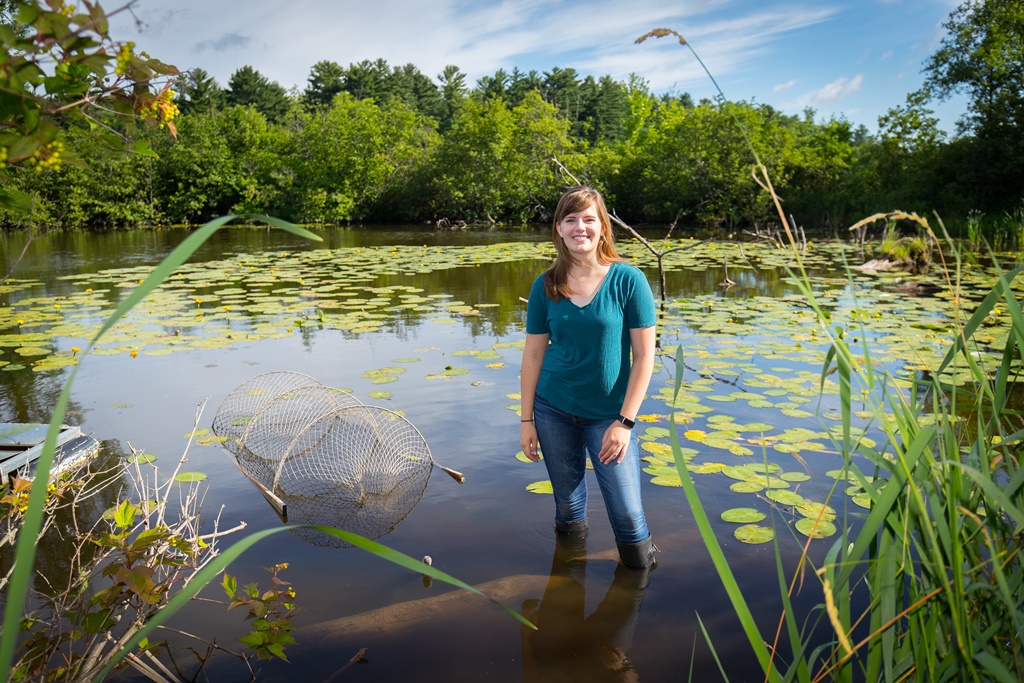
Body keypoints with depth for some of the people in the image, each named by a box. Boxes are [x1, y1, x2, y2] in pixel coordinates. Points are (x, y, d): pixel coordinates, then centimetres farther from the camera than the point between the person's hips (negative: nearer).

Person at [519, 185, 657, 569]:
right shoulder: (546, 286, -2)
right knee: (568, 507, 15)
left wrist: (624, 421, -12)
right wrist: (527, 420, 2)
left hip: (608, 415, -2)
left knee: (627, 513, 1)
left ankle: (638, 563, 30)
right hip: (553, 410, 2)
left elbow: (644, 356, -9)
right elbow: (533, 356, 3)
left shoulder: (627, 280, -10)